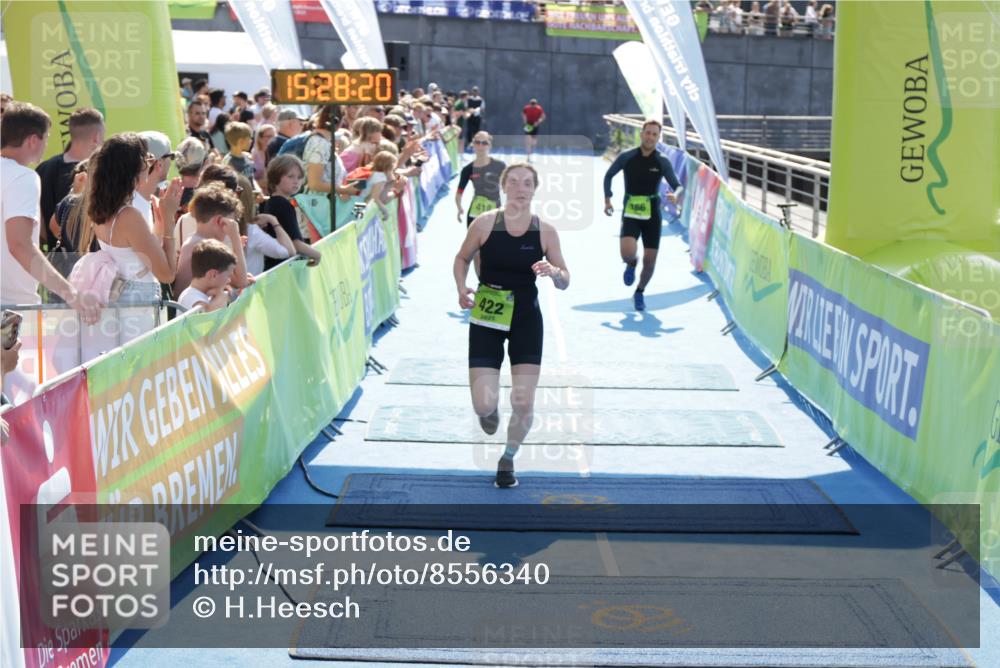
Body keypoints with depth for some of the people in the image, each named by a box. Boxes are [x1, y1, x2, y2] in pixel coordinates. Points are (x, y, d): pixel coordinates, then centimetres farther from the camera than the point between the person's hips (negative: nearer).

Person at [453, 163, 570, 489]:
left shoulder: (545, 231, -4)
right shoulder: (485, 223, -7)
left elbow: (565, 281, 2)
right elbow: (462, 258, 8)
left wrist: (554, 272, -20)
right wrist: (461, 288, -10)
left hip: (526, 318, 1)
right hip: (486, 317, -1)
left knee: (523, 402, -4)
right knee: (483, 406, -8)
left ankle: (508, 458, 26)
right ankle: (489, 408, 34)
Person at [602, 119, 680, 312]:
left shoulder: (662, 161, -2)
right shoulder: (627, 157, -3)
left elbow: (677, 185, 2)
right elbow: (608, 175, 13)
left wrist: (675, 195, -21)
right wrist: (607, 200, 7)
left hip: (652, 216, 1)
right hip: (630, 214, -1)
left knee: (649, 261, 1)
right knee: (628, 252, -25)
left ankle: (639, 292, 30)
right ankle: (631, 264, 15)